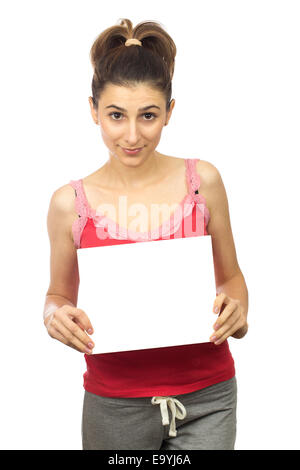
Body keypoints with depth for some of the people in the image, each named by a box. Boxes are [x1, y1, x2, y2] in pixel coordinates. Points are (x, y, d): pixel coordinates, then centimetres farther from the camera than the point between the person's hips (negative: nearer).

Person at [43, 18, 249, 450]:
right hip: (115, 403, 0)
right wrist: (55, 316, -13)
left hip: (206, 398, 0)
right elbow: (59, 293, 9)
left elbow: (231, 275, 8)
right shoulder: (70, 203, -6)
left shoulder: (203, 180, -4)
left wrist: (237, 312, -12)